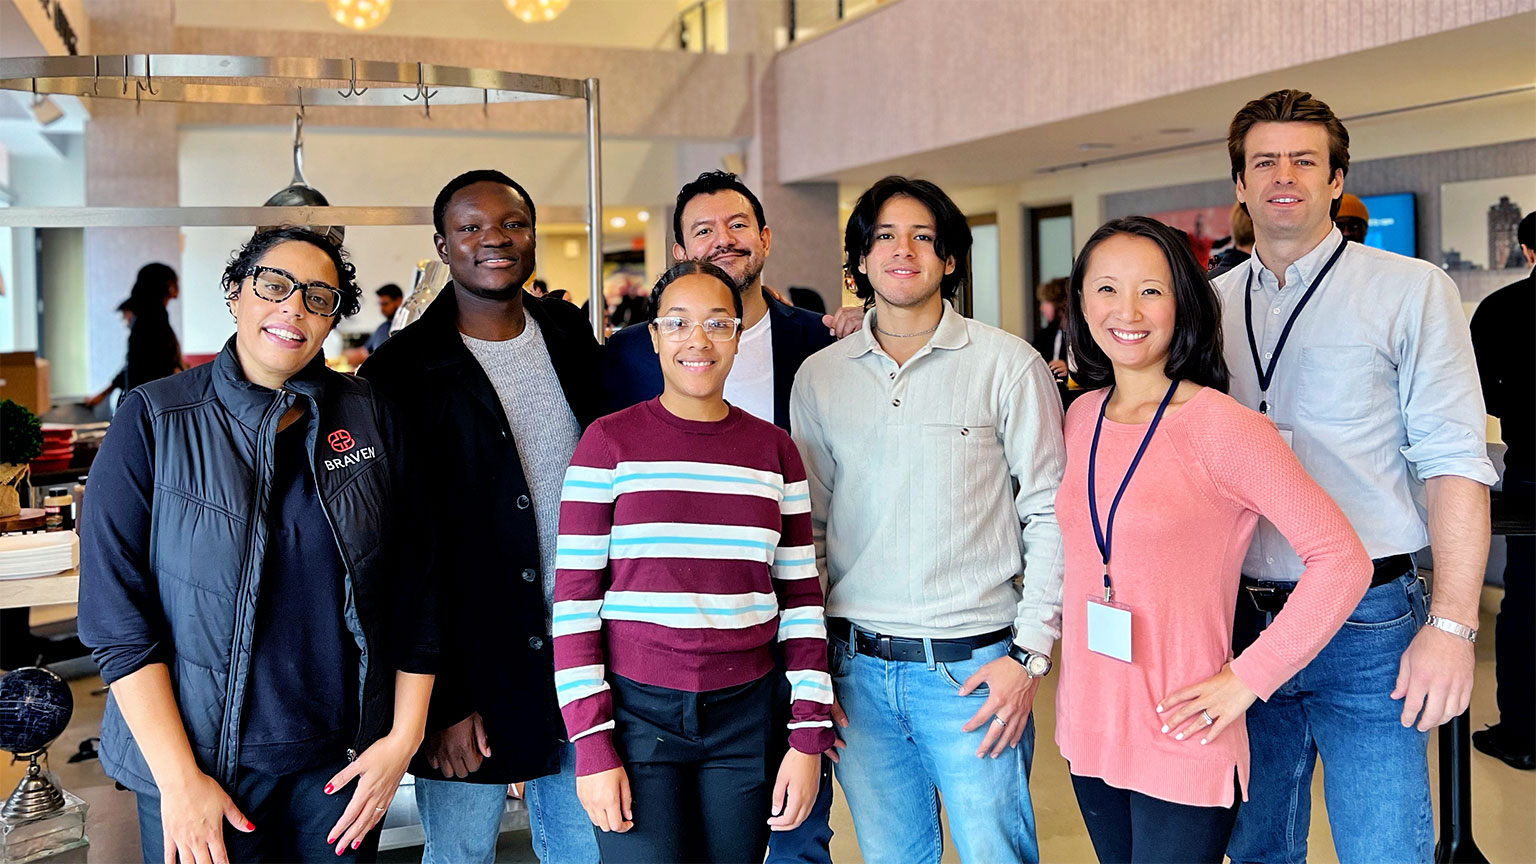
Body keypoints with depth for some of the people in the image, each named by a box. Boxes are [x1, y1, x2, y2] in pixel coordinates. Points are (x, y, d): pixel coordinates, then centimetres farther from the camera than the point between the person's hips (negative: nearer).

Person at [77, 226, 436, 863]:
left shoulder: (368, 418, 0)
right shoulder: (153, 421, -7)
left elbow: (413, 590, 2)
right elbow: (116, 613, -10)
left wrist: (404, 737, -3)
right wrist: (179, 779, -14)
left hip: (342, 760, 3)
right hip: (199, 756, -2)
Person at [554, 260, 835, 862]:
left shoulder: (774, 450, 7)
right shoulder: (609, 441, -2)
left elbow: (801, 598, 9)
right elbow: (574, 601, -3)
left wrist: (809, 738, 3)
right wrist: (591, 747, -8)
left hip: (745, 718, 3)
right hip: (635, 710, -3)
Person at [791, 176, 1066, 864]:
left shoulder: (1008, 365, -2)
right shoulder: (818, 377, 7)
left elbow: (1052, 515, -3)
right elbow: (809, 528, 11)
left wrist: (1030, 654, -9)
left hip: (972, 668, -3)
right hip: (856, 666, 3)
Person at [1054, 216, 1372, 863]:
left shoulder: (1222, 427, -13)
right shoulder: (1082, 418, 5)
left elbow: (1342, 559, -14)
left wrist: (1247, 678, -15)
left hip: (1181, 744, -6)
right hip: (1087, 730, 6)